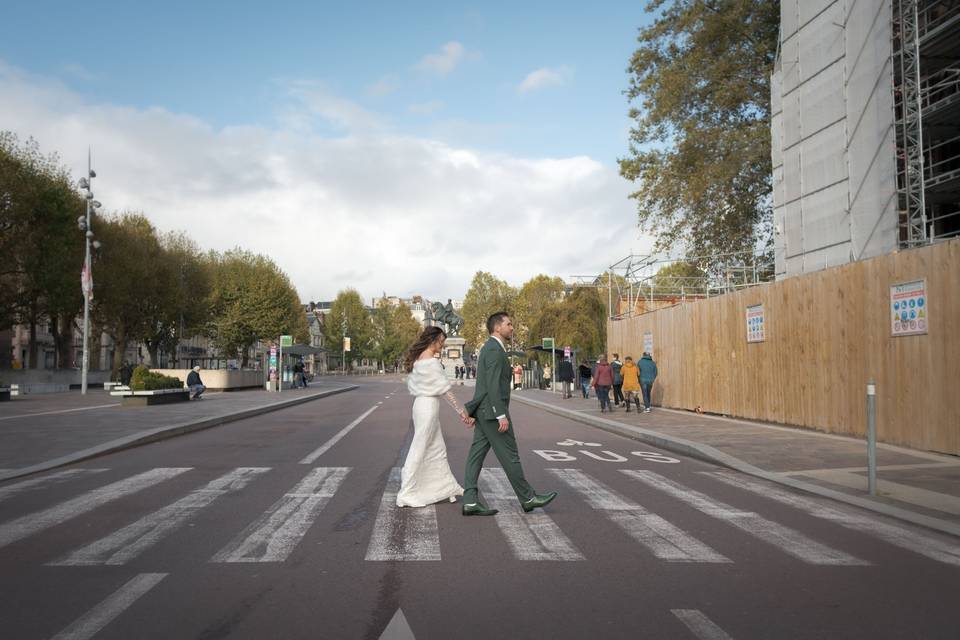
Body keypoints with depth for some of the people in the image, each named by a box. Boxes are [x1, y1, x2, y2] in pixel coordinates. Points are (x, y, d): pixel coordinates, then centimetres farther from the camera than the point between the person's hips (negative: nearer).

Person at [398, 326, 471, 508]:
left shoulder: (418, 359, 10)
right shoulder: (431, 362, -17)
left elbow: (411, 385, 14)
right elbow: (445, 390, -17)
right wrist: (461, 412, -11)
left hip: (421, 403, 9)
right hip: (429, 406, -9)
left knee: (437, 449, 16)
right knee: (419, 450, -2)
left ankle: (447, 486, 26)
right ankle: (407, 494, 4)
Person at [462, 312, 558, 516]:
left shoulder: (489, 347, 18)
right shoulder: (495, 350, -15)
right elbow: (493, 385, -22)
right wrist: (501, 415, -23)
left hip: (484, 412, 10)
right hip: (492, 410, -10)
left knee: (477, 454, 5)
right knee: (509, 455, -1)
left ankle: (470, 501, 4)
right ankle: (527, 498, 9)